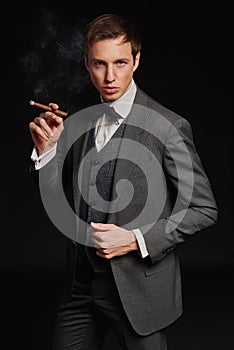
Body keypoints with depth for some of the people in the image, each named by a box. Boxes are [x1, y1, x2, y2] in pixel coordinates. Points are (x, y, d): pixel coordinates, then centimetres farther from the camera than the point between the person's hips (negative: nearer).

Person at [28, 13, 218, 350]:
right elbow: (56, 198, 6)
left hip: (138, 284, -4)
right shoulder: (79, 114, 0)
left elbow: (204, 209, -10)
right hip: (81, 281, 5)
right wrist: (47, 147, -12)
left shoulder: (168, 126, -15)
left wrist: (135, 240, -18)